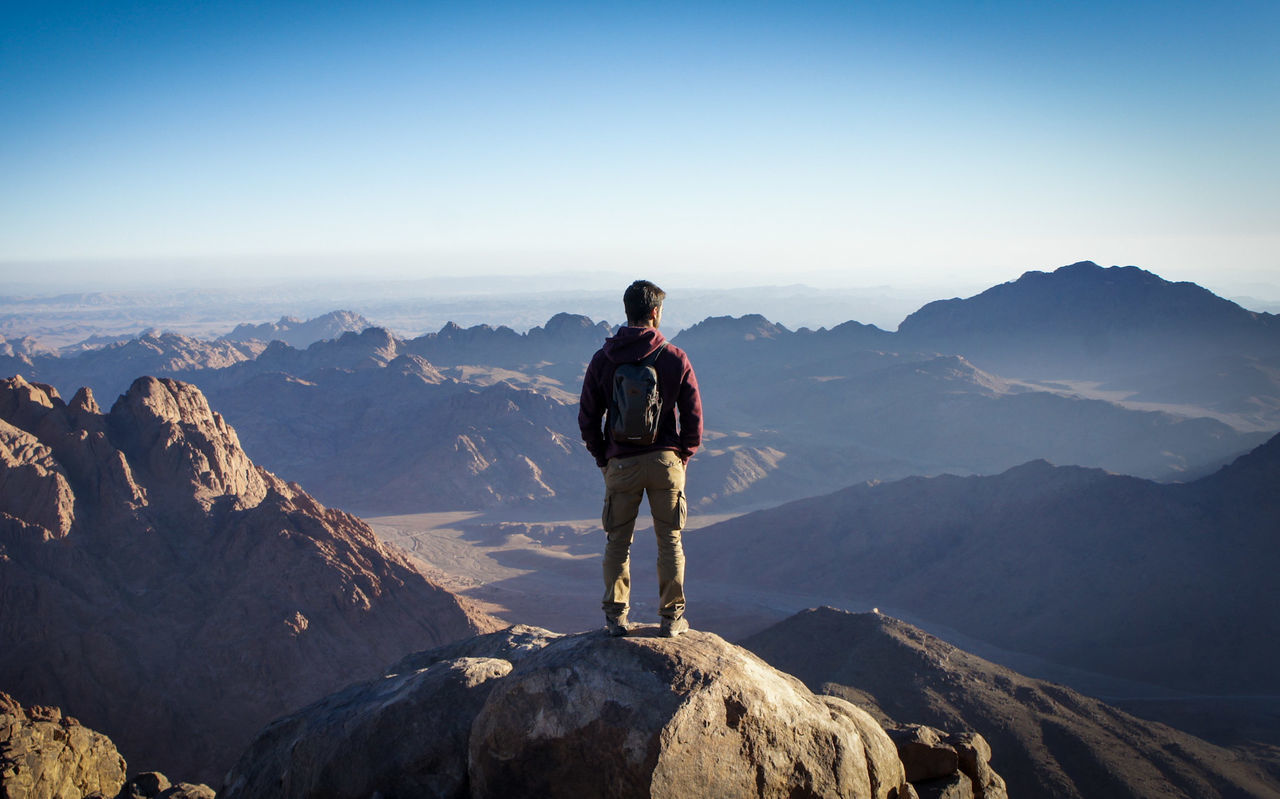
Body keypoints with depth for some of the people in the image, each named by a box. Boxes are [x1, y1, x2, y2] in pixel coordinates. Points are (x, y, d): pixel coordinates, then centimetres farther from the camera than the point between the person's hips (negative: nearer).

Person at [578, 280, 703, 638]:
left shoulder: (602, 360, -2)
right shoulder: (675, 358, -5)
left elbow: (588, 417, 1)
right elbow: (693, 416, -3)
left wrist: (603, 459, 12)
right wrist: (682, 457, 10)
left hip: (621, 464, 1)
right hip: (666, 461, -1)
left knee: (618, 542, 12)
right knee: (670, 541, 10)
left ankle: (616, 616, 14)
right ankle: (672, 618, 13)